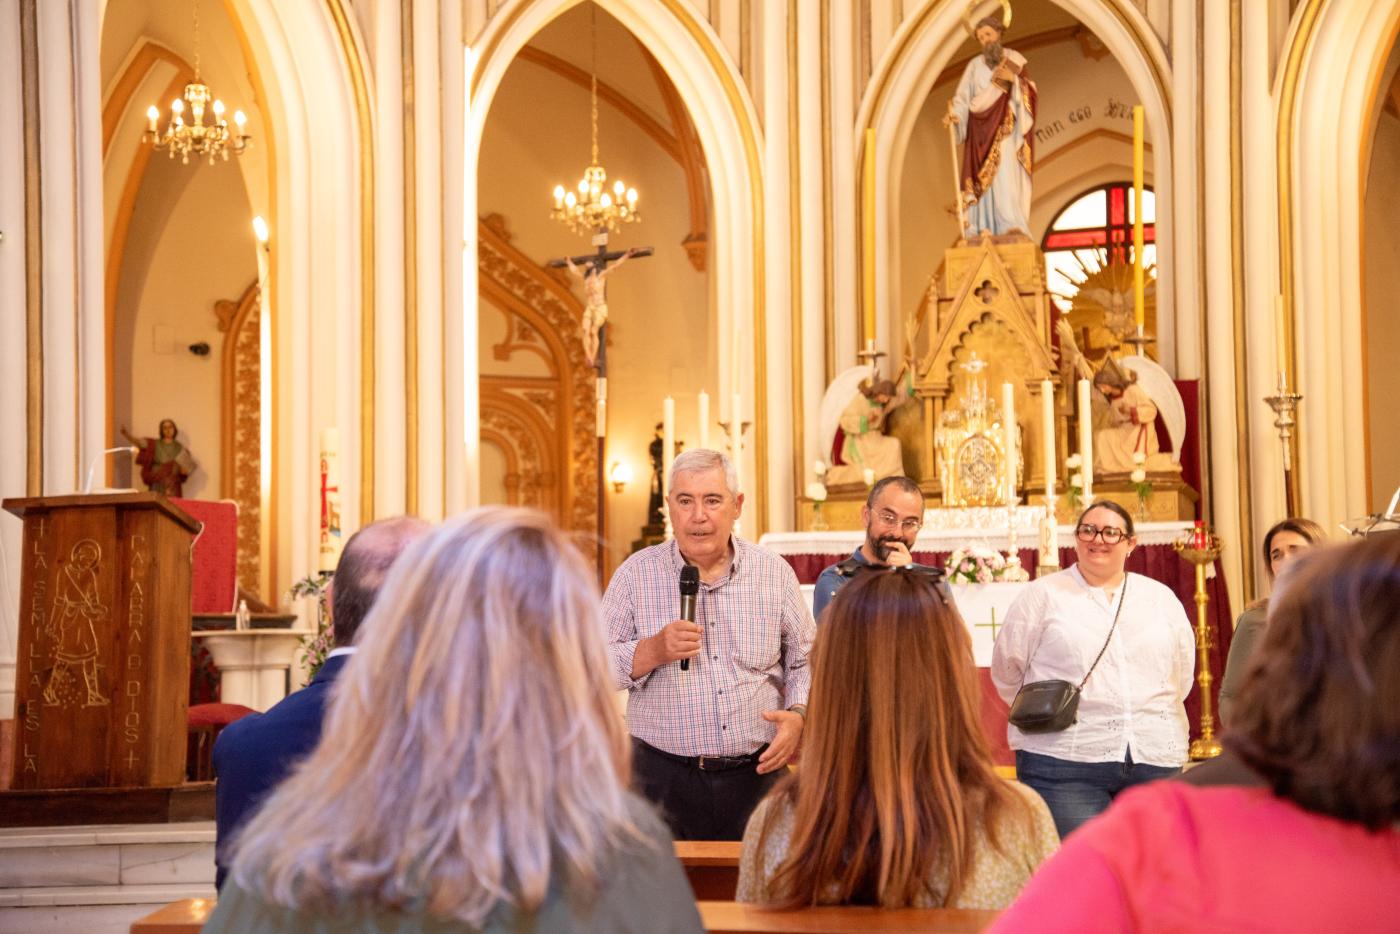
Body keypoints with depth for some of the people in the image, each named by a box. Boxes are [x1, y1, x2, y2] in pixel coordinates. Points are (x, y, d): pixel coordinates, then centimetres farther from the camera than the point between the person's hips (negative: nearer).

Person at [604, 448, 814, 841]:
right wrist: (654, 650, -16)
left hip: (756, 774, 1)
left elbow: (806, 661, 11)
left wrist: (797, 715, -7)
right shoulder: (636, 574, 1)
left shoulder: (775, 573, 6)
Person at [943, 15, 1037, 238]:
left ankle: (1011, 224, -22)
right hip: (981, 130, 3)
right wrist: (954, 115, -16)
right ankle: (983, 230, -8)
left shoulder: (1014, 59, 6)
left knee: (1006, 174, -16)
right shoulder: (974, 65, 12)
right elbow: (963, 97, 3)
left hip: (1005, 129, -3)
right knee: (982, 179, -5)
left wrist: (1014, 79, -20)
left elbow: (1030, 91, -2)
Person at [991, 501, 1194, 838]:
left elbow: (1182, 673, 20)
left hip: (1155, 760, 3)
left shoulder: (1162, 598, 15)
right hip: (1064, 762, -3)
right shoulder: (1043, 595, 5)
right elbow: (1007, 671, 6)